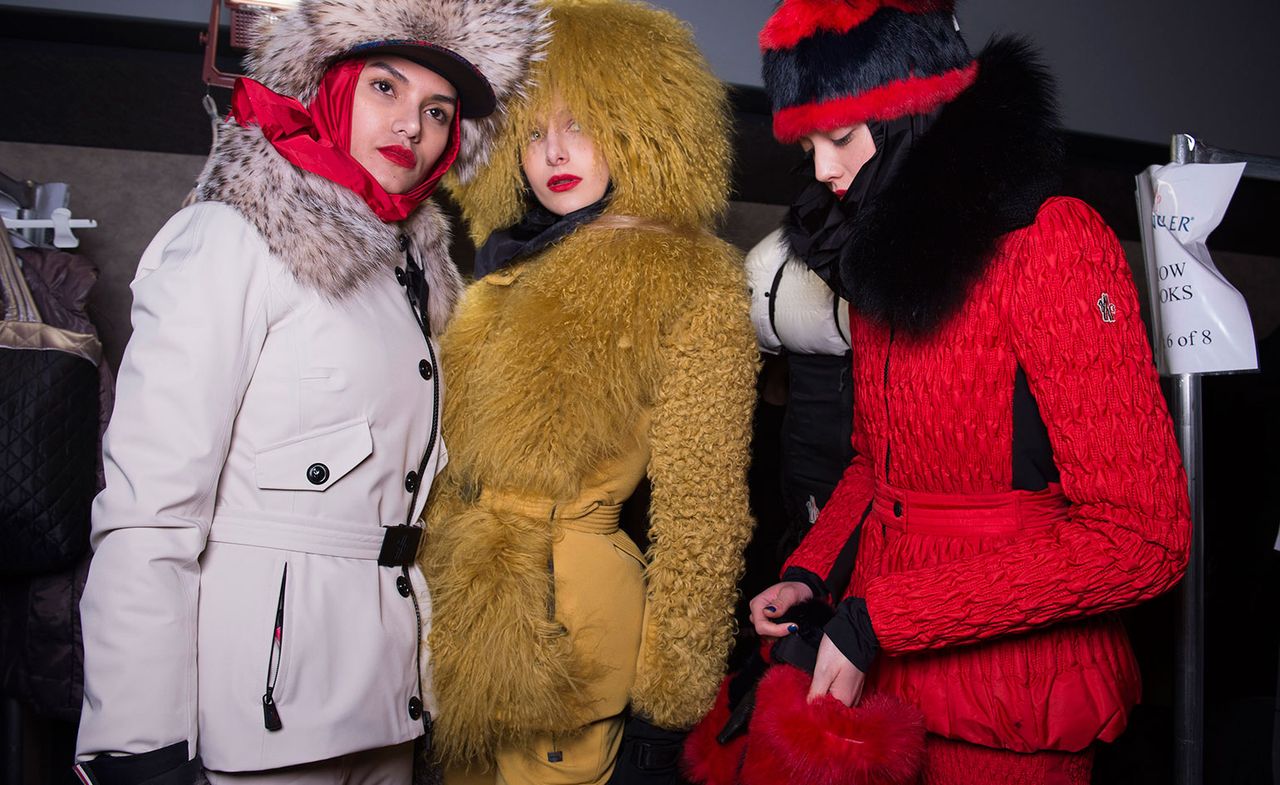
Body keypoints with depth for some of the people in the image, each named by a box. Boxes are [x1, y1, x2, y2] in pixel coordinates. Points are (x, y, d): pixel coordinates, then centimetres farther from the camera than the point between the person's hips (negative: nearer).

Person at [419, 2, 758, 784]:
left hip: (567, 616, -6)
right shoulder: (510, 265, 9)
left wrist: (664, 706, -11)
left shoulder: (689, 289, -10)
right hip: (465, 606, 7)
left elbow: (700, 513, -11)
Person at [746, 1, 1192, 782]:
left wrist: (875, 623, -20)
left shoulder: (1053, 242, -16)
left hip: (1009, 691, -7)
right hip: (879, 671, 7)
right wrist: (811, 574, -1)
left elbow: (1141, 538, -21)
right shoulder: (883, 255, 8)